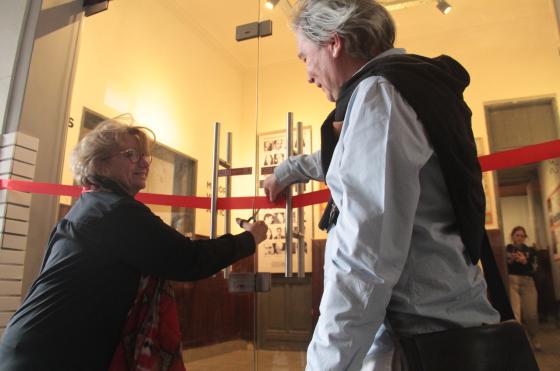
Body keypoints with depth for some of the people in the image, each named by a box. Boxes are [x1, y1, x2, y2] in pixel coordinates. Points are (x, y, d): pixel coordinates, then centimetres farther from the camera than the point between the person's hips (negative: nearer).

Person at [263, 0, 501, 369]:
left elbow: (365, 256, -27)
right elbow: (358, 160, 33)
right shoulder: (415, 84, 15)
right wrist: (288, 170, 44)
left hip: (417, 330, -9)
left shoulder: (377, 92, -16)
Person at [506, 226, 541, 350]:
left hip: (527, 282, 2)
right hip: (511, 282, -2)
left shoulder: (530, 250, 15)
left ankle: (534, 338, 24)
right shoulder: (506, 249, 7)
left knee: (531, 313, -1)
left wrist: (525, 261, -14)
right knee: (514, 313, -12)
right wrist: (510, 261, -14)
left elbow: (534, 269, 4)